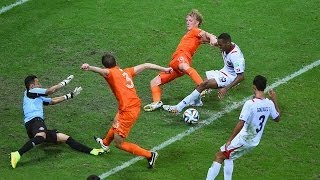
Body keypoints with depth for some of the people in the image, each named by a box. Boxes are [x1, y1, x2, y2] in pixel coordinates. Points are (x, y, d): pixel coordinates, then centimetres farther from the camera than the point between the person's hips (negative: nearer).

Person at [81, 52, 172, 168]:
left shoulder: (111, 73, -9)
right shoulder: (126, 72, 12)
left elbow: (103, 71, -33)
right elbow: (146, 65, 19)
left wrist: (89, 68, -54)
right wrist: (164, 69, 31)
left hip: (127, 110, -9)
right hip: (135, 106, 9)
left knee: (119, 143, 3)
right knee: (116, 122, 37)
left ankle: (149, 155, 3)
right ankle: (105, 143, 66)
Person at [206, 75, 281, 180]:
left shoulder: (250, 104, -24)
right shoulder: (269, 103, -4)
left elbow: (241, 124, -26)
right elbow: (277, 118, 14)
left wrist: (230, 140, -19)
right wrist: (275, 101, 20)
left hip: (243, 140, -7)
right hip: (254, 142, 7)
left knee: (219, 156, 3)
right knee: (228, 157, 24)